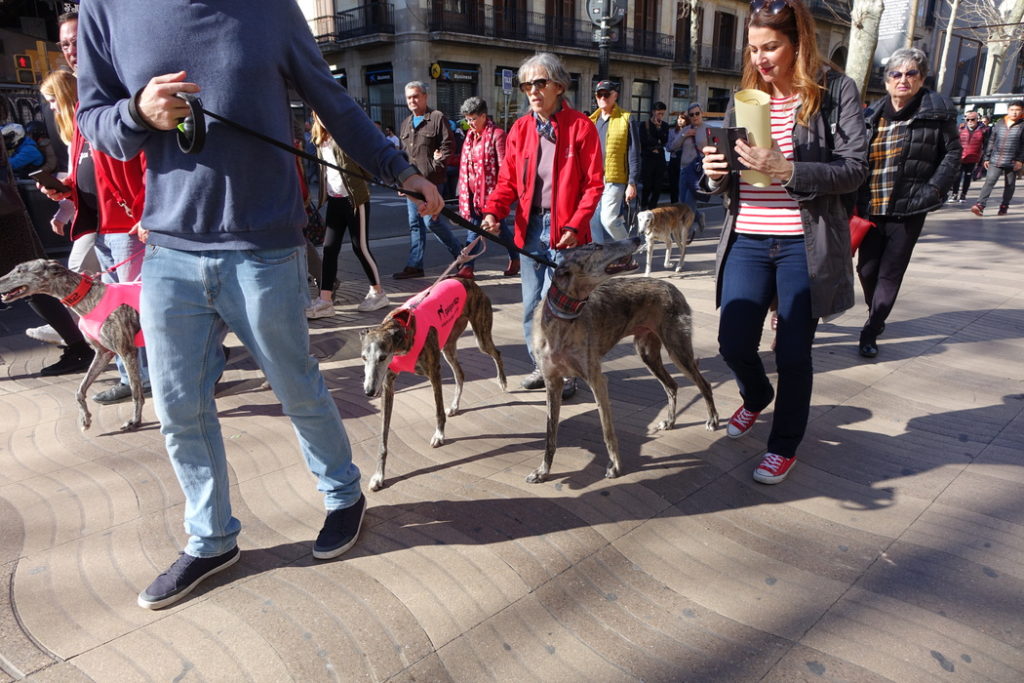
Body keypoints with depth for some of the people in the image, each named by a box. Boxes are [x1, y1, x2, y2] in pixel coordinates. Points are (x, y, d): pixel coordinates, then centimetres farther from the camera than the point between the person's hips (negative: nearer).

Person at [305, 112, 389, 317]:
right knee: (329, 248, 2)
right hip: (334, 200, 7)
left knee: (360, 247, -1)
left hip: (355, 198, -7)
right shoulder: (321, 140, 12)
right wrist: (323, 198, 12)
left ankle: (378, 293, 15)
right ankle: (325, 300, 3)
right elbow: (324, 169, 17)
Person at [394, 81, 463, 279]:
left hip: (431, 181, -7)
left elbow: (448, 146, -8)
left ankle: (459, 252, 10)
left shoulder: (437, 118, -2)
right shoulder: (405, 124, 20)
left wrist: (436, 166, -14)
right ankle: (414, 265, 12)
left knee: (431, 220, -10)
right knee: (415, 224, 8)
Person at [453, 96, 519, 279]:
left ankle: (515, 259, 27)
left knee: (500, 227, 7)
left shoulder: (496, 135, -10)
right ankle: (467, 267, 2)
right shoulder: (470, 135, 13)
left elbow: (504, 166, -12)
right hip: (473, 190, 6)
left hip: (491, 189, -6)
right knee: (472, 229, 3)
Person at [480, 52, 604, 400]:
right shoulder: (520, 129, 8)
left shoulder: (581, 126, -4)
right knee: (531, 304, 10)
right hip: (531, 226, 5)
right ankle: (541, 365, 27)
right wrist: (493, 212, -10)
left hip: (565, 230, -5)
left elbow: (594, 183, -5)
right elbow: (508, 180, 8)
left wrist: (575, 226, -15)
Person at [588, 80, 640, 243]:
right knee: (593, 222, 4)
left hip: (614, 180, -5)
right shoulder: (591, 121, 15)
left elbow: (634, 154, -4)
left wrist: (632, 182, -10)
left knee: (608, 219, -12)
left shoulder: (626, 119, 0)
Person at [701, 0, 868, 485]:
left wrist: (785, 170, -23)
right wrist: (715, 173, -11)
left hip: (805, 245, -3)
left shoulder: (836, 91, -2)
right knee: (733, 344, 2)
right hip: (747, 241, 4)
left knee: (793, 353, 3)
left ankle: (784, 446, 25)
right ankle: (756, 397, 38)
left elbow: (854, 169, -9)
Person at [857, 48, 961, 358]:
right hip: (871, 207, 3)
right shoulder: (872, 115, 5)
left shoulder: (936, 110, -3)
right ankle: (876, 317, 34)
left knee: (891, 274, 2)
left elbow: (953, 152, 2)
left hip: (908, 210, -3)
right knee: (867, 269, 8)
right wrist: (853, 201, -1)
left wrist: (934, 189, -9)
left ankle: (870, 332, 10)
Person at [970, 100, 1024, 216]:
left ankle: (1004, 206, 20)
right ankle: (980, 205, -21)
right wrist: (986, 158, 8)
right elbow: (991, 142, 11)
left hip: (1012, 162, 0)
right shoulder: (998, 124, 7)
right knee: (989, 182, -12)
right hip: (995, 160, 1)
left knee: (1009, 185, 9)